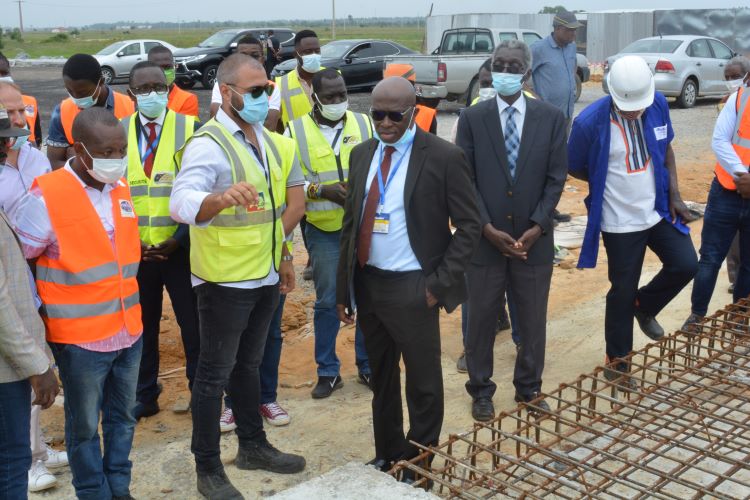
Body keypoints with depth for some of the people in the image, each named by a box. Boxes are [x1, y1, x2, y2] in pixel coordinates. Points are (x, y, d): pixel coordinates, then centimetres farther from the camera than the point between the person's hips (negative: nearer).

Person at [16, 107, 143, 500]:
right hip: (80, 338, -6)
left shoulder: (120, 187, 3)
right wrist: (38, 322, -6)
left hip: (129, 331, 6)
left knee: (122, 418, 18)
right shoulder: (45, 197, -17)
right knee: (84, 426, 10)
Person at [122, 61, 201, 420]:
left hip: (181, 247, -2)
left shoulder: (191, 128, -5)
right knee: (140, 325, 13)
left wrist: (179, 238, -13)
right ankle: (145, 396, 29)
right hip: (134, 250, 3)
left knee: (194, 324, 6)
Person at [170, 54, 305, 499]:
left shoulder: (274, 142, 5)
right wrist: (223, 198, -53)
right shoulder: (207, 144, -17)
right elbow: (182, 202, -34)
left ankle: (253, 446, 36)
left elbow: (295, 200, 12)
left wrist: (274, 244, 3)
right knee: (215, 374, 4)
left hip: (268, 274, 7)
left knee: (248, 365, 21)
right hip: (225, 279, -7)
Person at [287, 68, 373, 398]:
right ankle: (328, 371, 20)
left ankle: (367, 366, 24)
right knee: (327, 301, 6)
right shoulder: (296, 131, -2)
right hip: (323, 231, -2)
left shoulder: (364, 124, 5)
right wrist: (321, 190, -18)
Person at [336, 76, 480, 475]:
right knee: (381, 378, 19)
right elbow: (350, 223, 12)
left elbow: (469, 225, -8)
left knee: (422, 382, 8)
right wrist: (343, 288, 9)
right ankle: (387, 454, 36)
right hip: (366, 284, 6)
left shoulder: (443, 156, -10)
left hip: (412, 289, -5)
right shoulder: (362, 154, 7)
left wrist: (440, 283, -13)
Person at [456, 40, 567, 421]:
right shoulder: (472, 118, -2)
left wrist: (537, 227, -10)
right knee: (481, 320, 10)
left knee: (533, 321, 13)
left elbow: (556, 177, -1)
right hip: (485, 239, -1)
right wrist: (487, 228, -12)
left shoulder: (551, 117, 0)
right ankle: (480, 390, 28)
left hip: (534, 240, 1)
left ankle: (529, 388, 32)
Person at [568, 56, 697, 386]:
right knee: (622, 291, 6)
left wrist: (674, 194, 0)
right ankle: (617, 361, 26)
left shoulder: (658, 104, -8)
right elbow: (574, 169, -6)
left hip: (659, 210, 4)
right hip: (620, 222, -4)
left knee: (686, 265, -1)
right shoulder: (590, 122, -22)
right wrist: (613, 182, 0)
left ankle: (645, 305, 30)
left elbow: (666, 149, 8)